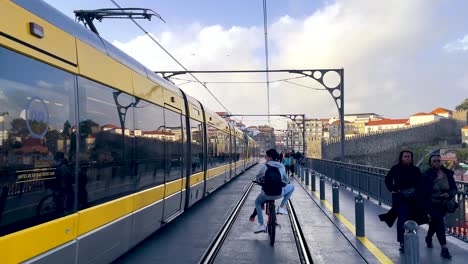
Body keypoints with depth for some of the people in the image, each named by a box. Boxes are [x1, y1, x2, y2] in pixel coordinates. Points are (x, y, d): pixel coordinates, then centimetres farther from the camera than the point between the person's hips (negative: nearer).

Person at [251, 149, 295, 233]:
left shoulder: (265, 167, -4)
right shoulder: (281, 167, 1)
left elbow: (257, 177, 11)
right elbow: (286, 180, 10)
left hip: (266, 194, -1)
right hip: (279, 194, 1)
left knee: (257, 202, 30)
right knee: (291, 187, 28)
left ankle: (261, 225, 17)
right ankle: (281, 207, 19)